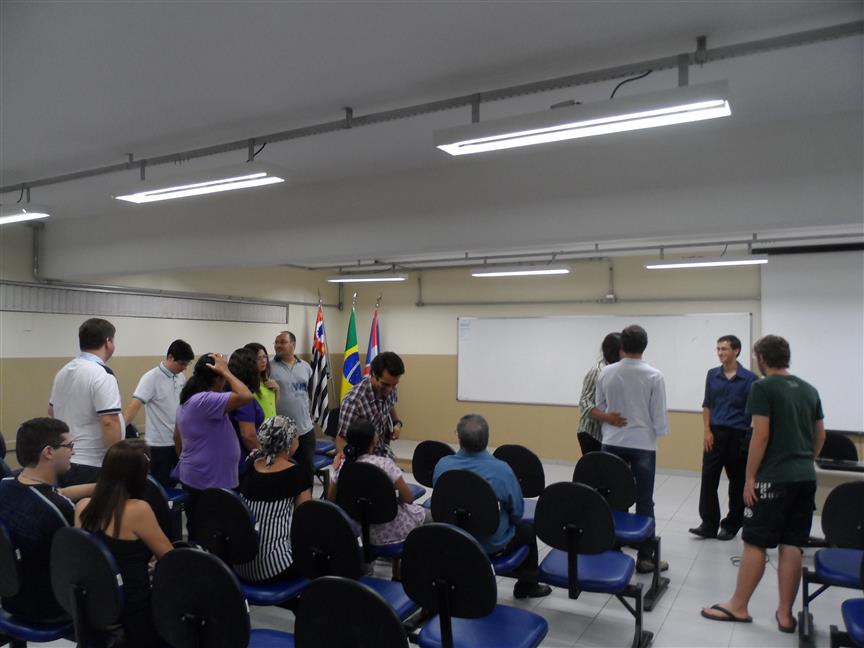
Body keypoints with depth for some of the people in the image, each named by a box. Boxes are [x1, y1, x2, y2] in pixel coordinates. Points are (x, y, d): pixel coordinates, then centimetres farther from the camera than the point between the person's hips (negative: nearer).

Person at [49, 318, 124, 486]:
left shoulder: (63, 372, 9)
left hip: (64, 463, 9)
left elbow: (52, 411, 22)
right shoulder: (102, 374, -19)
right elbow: (109, 422, -24)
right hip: (92, 467, -9)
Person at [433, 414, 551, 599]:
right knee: (527, 529, 27)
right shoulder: (501, 470, -27)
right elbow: (517, 511, -13)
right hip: (492, 544, -3)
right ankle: (527, 586, 43)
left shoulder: (442, 465, -18)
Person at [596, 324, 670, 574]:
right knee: (644, 501, 6)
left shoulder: (606, 373, -3)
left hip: (612, 443, 3)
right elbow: (659, 414, -6)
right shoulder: (654, 376, -11)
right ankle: (644, 557, 11)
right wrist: (661, 431, 15)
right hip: (642, 444, -2)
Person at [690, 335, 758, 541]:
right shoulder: (712, 375, 6)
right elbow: (707, 406, 9)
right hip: (715, 433, 3)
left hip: (739, 436, -3)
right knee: (708, 480, -1)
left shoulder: (749, 378, -4)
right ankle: (709, 525, 5)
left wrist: (751, 437, -11)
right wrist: (707, 431, -1)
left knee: (737, 483, 7)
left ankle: (731, 526, 20)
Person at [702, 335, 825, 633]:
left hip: (773, 478, -7)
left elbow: (761, 435, -15)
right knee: (792, 545, 9)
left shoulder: (762, 387, -9)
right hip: (805, 478, 7)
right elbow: (820, 435, 17)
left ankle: (739, 607, 10)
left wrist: (750, 477, -10)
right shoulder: (810, 390, 12)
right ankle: (785, 613, 15)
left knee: (755, 543, 1)